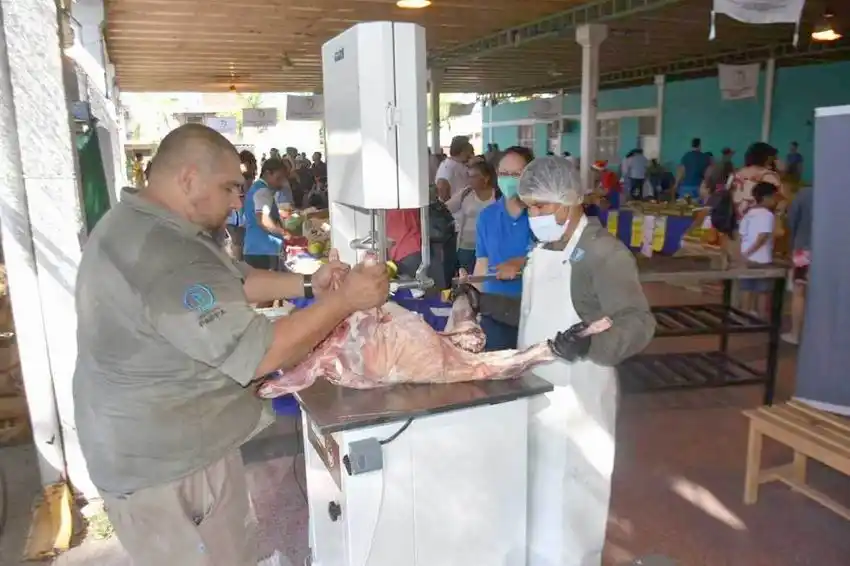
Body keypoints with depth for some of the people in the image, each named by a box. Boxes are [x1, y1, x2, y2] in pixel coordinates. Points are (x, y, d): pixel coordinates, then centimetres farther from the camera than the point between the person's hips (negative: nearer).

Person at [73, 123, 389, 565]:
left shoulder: (141, 225, 4)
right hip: (166, 460, -10)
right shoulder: (164, 259, -32)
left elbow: (231, 282, 11)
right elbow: (259, 354, -31)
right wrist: (344, 301, -22)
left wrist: (307, 285, -1)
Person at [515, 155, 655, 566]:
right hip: (536, 390, 8)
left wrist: (591, 345, -42)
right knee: (537, 489, 21)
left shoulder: (605, 253, -18)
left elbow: (639, 322, -24)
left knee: (569, 497, 4)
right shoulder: (541, 249, 9)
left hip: (578, 397, -8)